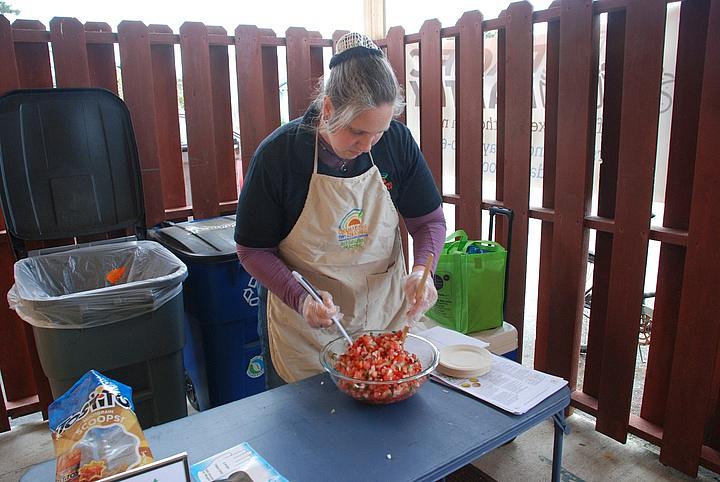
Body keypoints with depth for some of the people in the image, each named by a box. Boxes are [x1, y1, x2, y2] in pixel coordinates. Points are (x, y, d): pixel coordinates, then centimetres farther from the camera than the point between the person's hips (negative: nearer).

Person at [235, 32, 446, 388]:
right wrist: (300, 299, -26)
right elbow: (253, 250, -10)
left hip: (385, 317, 3)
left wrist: (421, 269, -21)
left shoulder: (396, 141, -11)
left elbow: (429, 221, -1)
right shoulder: (278, 153, -18)